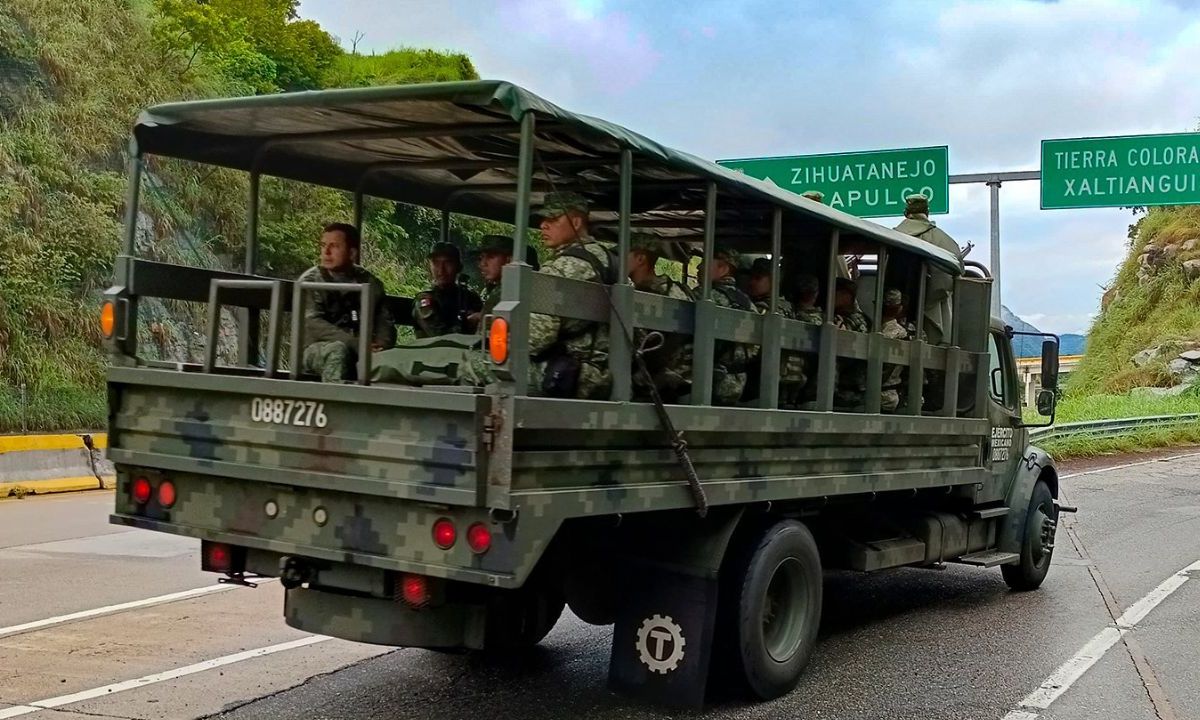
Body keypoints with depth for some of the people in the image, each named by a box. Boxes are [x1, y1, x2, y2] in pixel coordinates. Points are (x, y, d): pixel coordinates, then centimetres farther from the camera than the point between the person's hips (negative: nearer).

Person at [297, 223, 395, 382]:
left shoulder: (370, 283, 12)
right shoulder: (310, 281, 1)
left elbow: (385, 321, 7)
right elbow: (313, 324, -13)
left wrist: (382, 346, -18)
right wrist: (356, 344, -26)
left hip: (362, 353, 3)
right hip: (316, 349, -3)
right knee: (338, 349, -36)